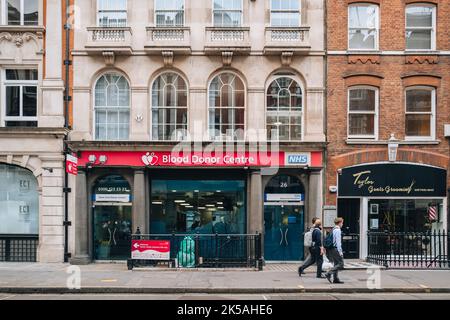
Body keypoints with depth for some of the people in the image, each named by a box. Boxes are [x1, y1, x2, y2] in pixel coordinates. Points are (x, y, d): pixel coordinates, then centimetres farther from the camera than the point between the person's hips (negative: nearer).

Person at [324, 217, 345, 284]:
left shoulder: (333, 229, 15)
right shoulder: (337, 230, -13)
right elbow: (338, 242, -18)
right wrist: (340, 251, -19)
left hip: (332, 249, 10)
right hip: (335, 249, -10)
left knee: (336, 264, 13)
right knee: (341, 264, -7)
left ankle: (336, 279, 15)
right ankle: (329, 274, -13)